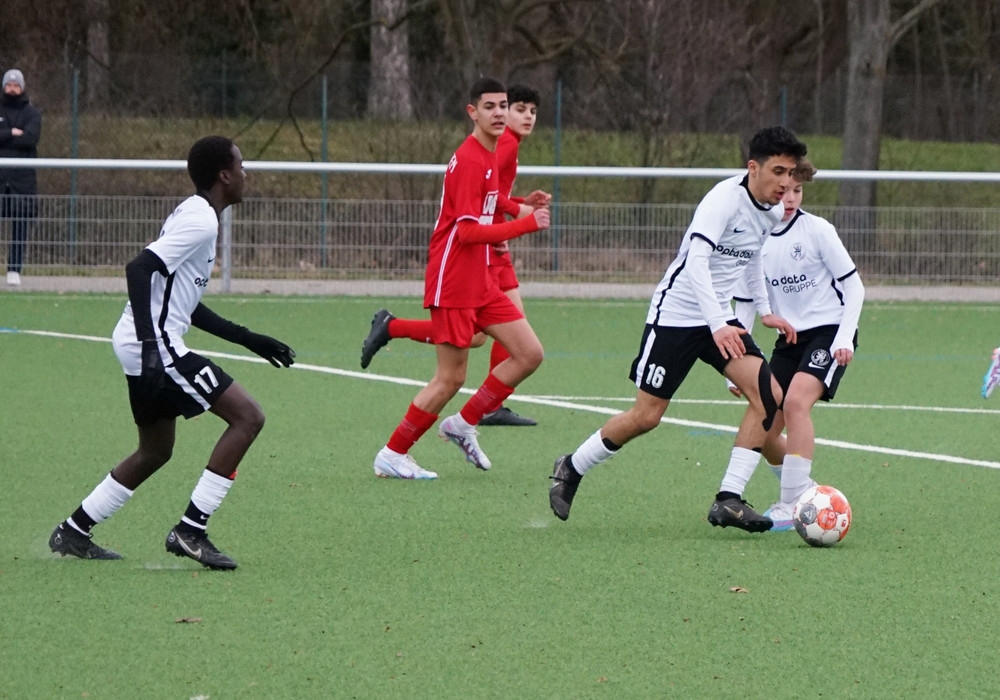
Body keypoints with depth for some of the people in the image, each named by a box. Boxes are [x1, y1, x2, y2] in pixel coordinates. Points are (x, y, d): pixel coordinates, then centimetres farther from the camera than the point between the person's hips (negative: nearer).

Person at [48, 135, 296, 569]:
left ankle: (73, 532, 26)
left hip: (152, 346, 11)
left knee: (155, 451, 22)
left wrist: (249, 340, 26)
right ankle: (191, 531, -12)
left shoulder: (193, 216, 18)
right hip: (156, 343, -11)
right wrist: (149, 346, -31)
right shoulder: (200, 221, -14)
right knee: (247, 417, -11)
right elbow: (140, 269, -25)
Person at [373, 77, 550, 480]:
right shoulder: (470, 161, -18)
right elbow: (467, 231, -24)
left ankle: (463, 425, 14)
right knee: (451, 378, -5)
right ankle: (392, 457, 7)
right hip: (453, 284, -9)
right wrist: (527, 224, -27)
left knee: (529, 354, 4)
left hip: (479, 284, 9)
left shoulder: (486, 158, 12)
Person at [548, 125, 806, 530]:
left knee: (768, 394, -12)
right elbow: (696, 261, -32)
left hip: (719, 318, 8)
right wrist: (718, 325, -40)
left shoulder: (772, 213, 5)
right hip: (675, 313, -8)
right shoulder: (725, 199, -21)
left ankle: (729, 501, -10)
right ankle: (572, 469, 21)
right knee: (646, 416, -4)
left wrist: (764, 311, 22)